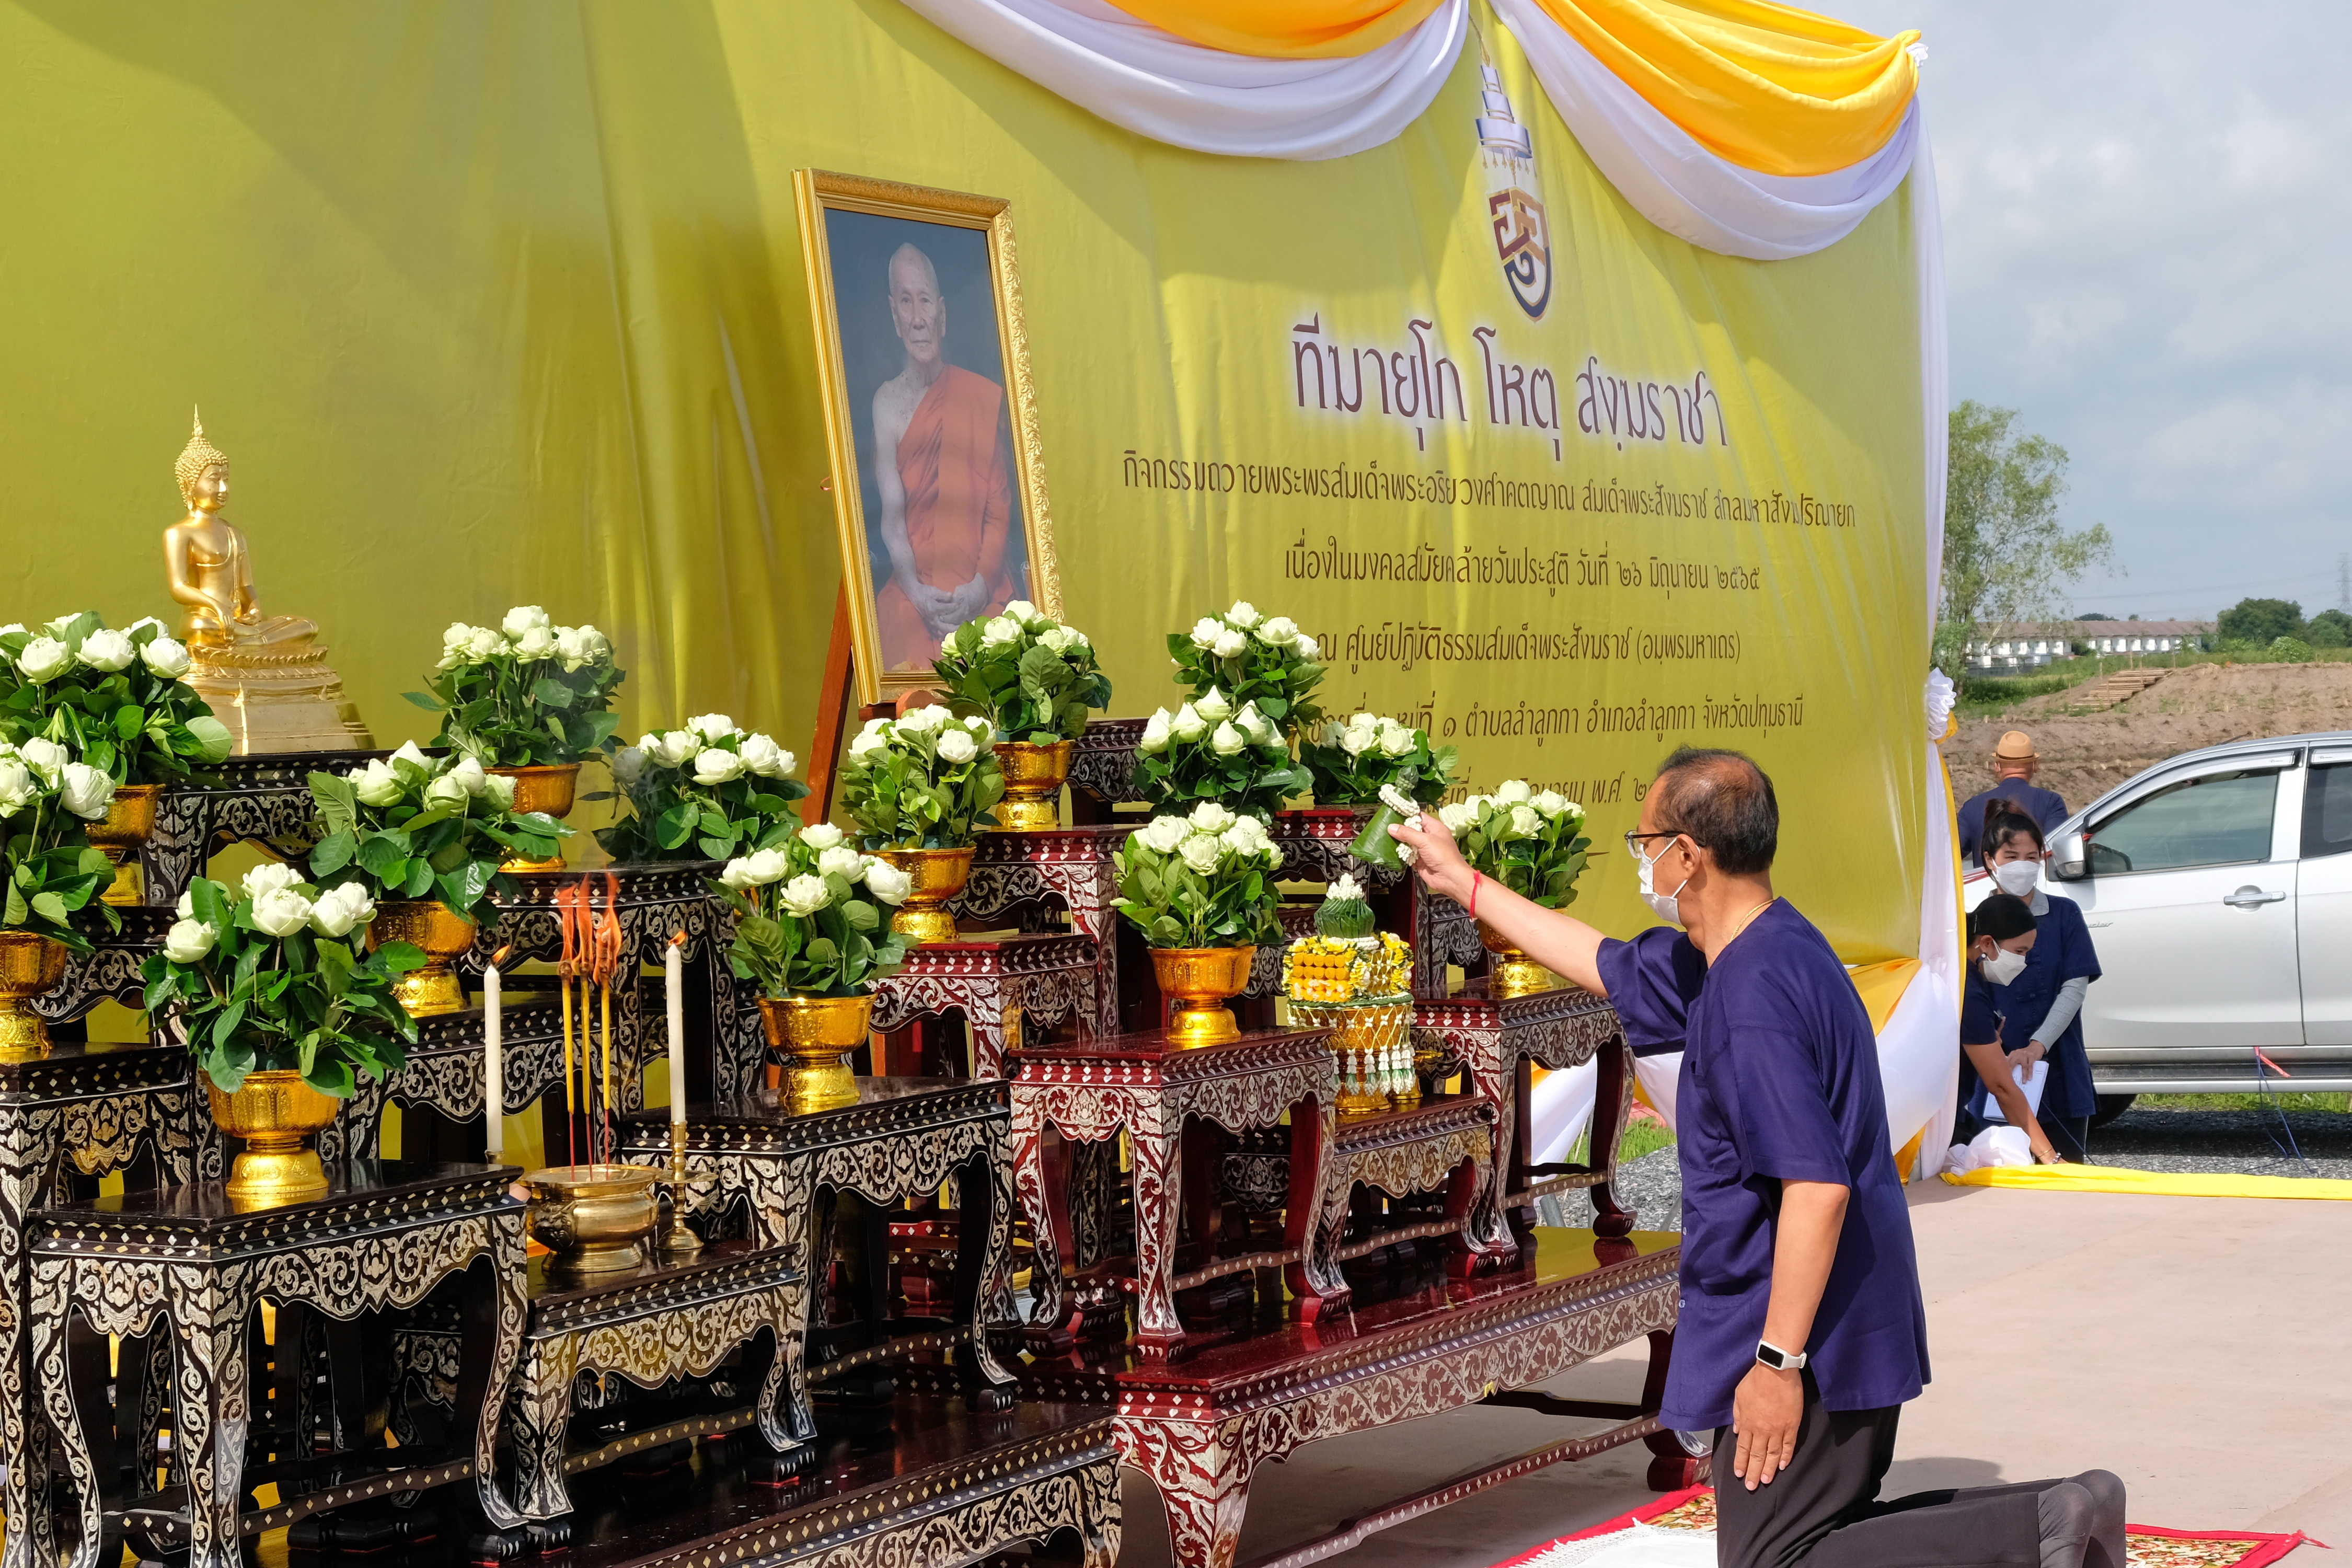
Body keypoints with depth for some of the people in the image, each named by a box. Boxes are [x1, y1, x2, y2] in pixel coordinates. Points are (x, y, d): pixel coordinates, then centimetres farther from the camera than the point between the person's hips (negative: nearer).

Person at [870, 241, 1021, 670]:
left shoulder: (986, 398, 2)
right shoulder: (887, 403, 1)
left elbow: (999, 510, 2)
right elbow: (892, 519, -3)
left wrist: (981, 586, -12)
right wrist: (917, 594, -17)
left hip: (981, 591, 1)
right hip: (916, 592, -1)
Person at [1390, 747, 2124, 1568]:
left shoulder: (1754, 994, -24)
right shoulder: (1732, 960, 8)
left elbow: (1817, 1186, -29)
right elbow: (1605, 963, 25)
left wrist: (1778, 1361, -25)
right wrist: (1466, 884, 30)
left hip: (1808, 1341, -10)